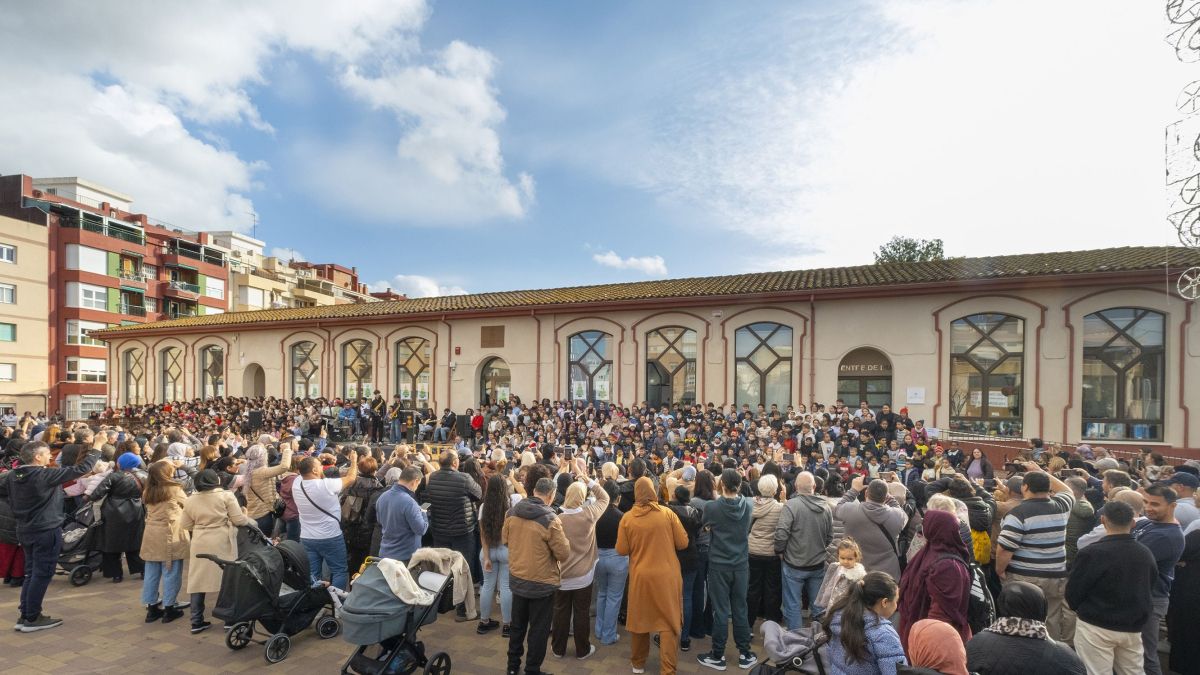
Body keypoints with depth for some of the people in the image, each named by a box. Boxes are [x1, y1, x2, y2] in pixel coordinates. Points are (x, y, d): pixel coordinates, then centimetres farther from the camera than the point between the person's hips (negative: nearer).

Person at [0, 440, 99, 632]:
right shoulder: (46, 475, -21)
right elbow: (81, 469, -19)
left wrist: (17, 504, 20)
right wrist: (95, 450, -8)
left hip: (25, 530, 8)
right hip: (46, 531, -8)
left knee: (31, 573, 17)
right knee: (42, 574, 3)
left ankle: (25, 616, 22)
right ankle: (32, 618, 9)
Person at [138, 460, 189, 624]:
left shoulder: (148, 492, 6)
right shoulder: (174, 489, -11)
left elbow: (150, 512, 19)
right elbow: (188, 505, 2)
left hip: (151, 536, 6)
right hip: (169, 536, -6)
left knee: (151, 573, 11)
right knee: (170, 573, 3)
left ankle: (152, 608, 19)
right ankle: (168, 609, 9)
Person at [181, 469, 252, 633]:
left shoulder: (190, 500, 5)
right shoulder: (226, 495, -8)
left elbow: (184, 525, 9)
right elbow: (238, 520, -9)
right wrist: (249, 520, 11)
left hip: (200, 544, 4)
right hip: (222, 543, -4)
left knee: (198, 581, 10)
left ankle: (196, 622, 15)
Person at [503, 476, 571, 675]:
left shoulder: (512, 512, -7)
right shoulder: (550, 519, -25)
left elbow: (505, 540, 8)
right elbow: (564, 554, -18)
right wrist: (564, 540, 2)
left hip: (516, 578, 6)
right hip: (541, 582, -6)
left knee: (517, 624, 23)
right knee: (539, 629, 13)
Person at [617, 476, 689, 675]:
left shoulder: (627, 518, -9)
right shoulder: (668, 514, -10)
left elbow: (621, 550, -2)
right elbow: (683, 543, -2)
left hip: (640, 576, 2)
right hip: (667, 576, -1)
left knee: (639, 619, 19)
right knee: (668, 622, 10)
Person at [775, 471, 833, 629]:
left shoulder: (791, 505, -20)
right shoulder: (826, 506, -4)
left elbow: (781, 533, -22)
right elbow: (830, 537, 5)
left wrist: (780, 551, -4)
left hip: (794, 565, -5)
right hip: (818, 565, 5)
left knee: (793, 605, 8)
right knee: (818, 604, 18)